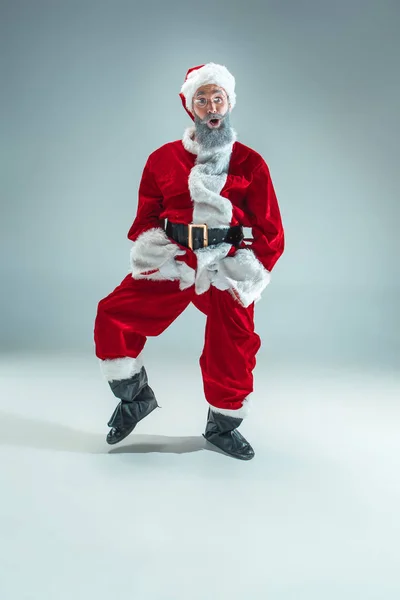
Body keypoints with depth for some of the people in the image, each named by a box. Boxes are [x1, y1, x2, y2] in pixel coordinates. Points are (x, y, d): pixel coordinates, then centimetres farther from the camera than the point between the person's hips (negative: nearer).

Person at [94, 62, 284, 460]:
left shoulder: (250, 163, 5)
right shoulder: (163, 159, 8)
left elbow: (269, 227, 4)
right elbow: (146, 215, 14)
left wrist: (255, 270, -9)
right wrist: (145, 246, -6)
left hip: (227, 267, 0)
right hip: (172, 262, 1)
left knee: (232, 348, 5)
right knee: (114, 317, -11)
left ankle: (222, 427, 30)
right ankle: (134, 399, 12)